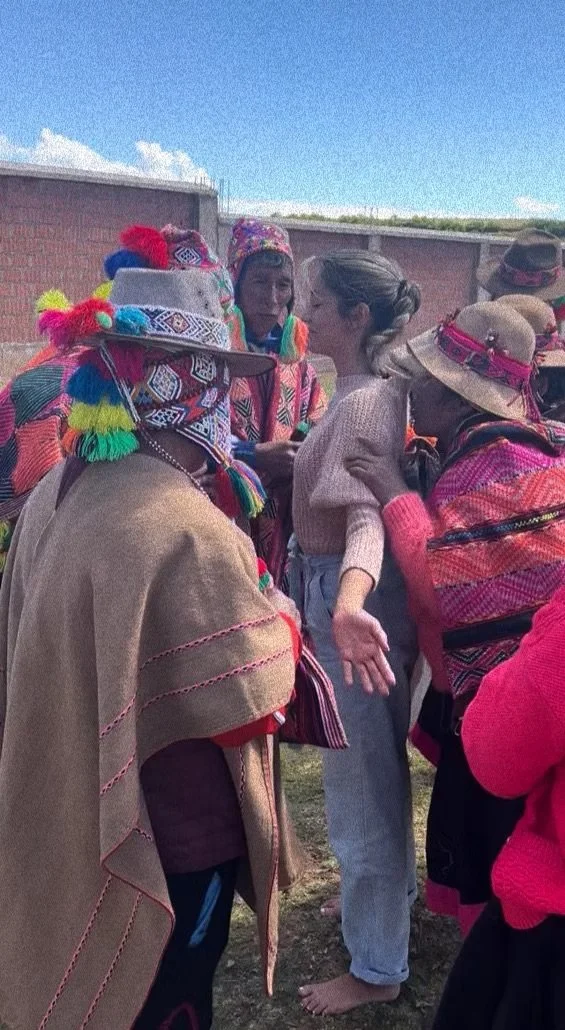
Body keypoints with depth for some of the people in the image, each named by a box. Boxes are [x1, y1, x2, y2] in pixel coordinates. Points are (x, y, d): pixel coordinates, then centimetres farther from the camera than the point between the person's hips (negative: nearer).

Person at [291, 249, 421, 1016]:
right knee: (373, 766, 26)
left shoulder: (367, 401, -23)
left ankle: (378, 967, 24)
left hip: (353, 596, -10)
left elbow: (368, 510, -38)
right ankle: (389, 890, 50)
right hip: (337, 589, 10)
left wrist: (349, 601, -55)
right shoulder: (360, 392, 8)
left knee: (360, 779, 4)